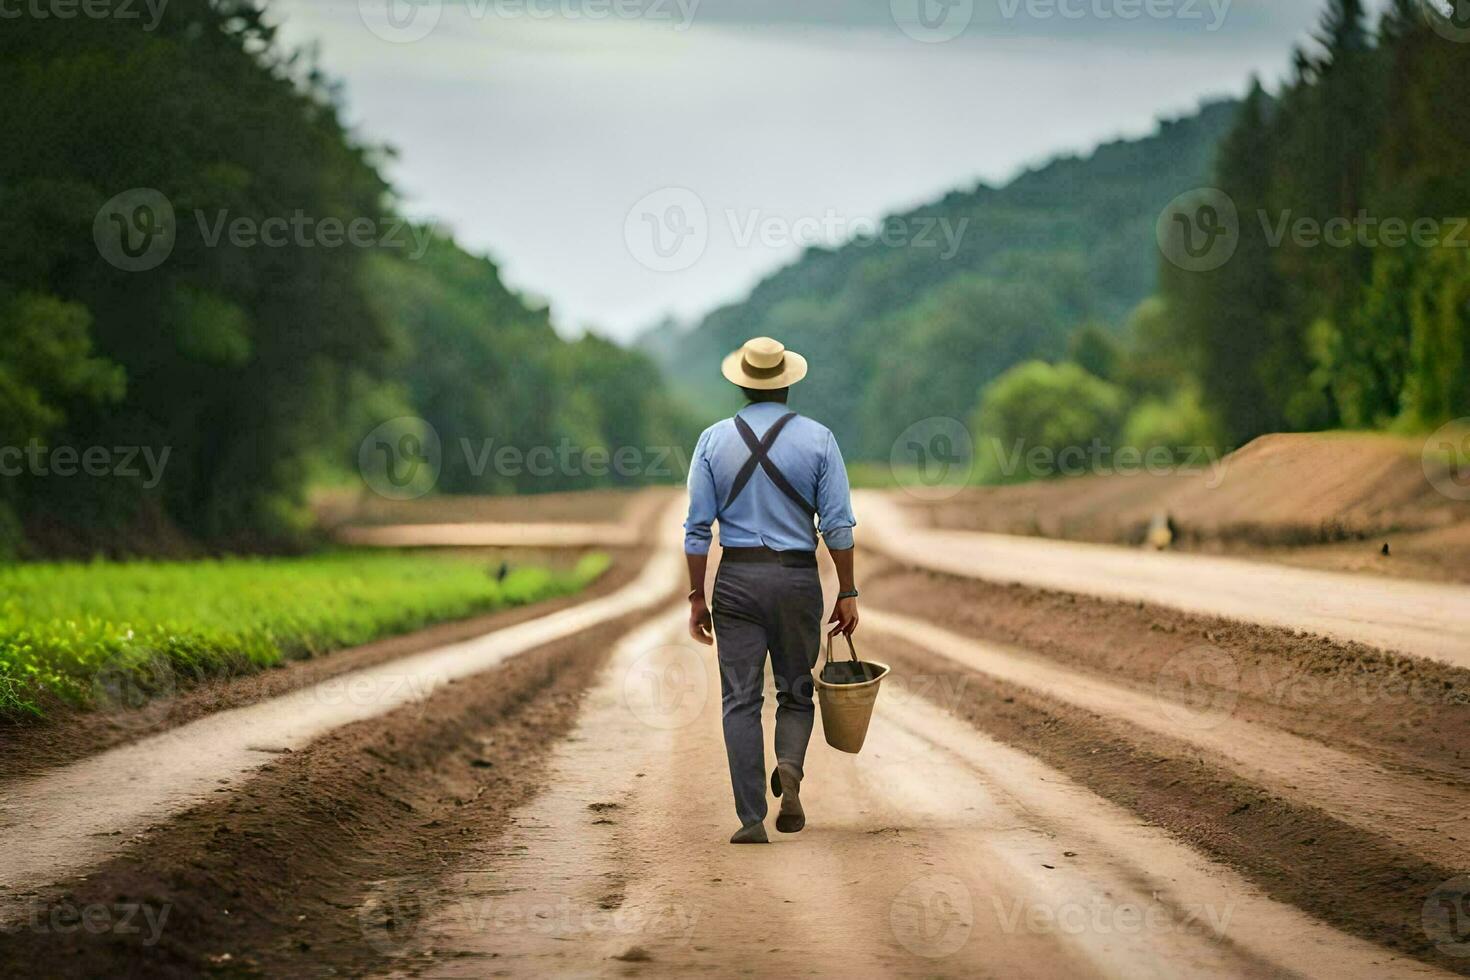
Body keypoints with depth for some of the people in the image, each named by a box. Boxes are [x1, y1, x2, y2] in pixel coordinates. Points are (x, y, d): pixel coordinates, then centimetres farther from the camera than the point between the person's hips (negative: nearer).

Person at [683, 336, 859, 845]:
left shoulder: (713, 440, 3)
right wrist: (847, 593, 3)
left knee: (741, 700, 3)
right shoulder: (817, 439, 0)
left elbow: (698, 527, 1)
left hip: (736, 578, 0)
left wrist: (696, 598, 6)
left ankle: (751, 819, -5)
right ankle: (790, 767, -16)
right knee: (796, 692, 14)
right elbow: (838, 525, -3)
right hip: (797, 577, 0)